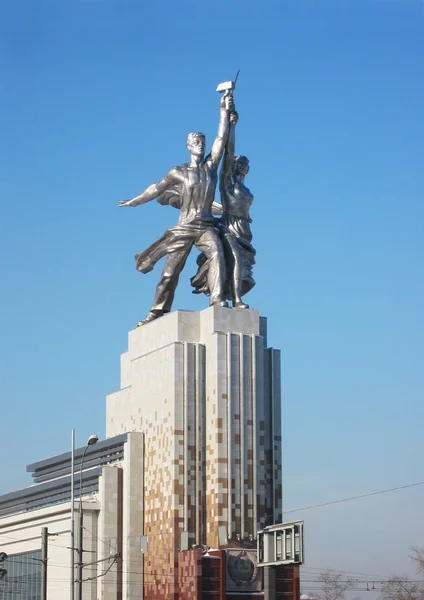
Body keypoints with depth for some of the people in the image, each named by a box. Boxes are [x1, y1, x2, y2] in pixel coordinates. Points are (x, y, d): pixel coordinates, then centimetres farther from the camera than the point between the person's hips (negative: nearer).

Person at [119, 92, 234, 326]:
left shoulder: (210, 165, 8)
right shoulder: (178, 172, 4)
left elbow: (221, 138, 2)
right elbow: (157, 188, 15)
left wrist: (224, 111, -3)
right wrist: (133, 201, 22)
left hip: (206, 227, 1)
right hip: (184, 227, -1)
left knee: (217, 254, -27)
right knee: (170, 271, 0)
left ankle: (217, 300, -34)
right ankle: (157, 311, 7)